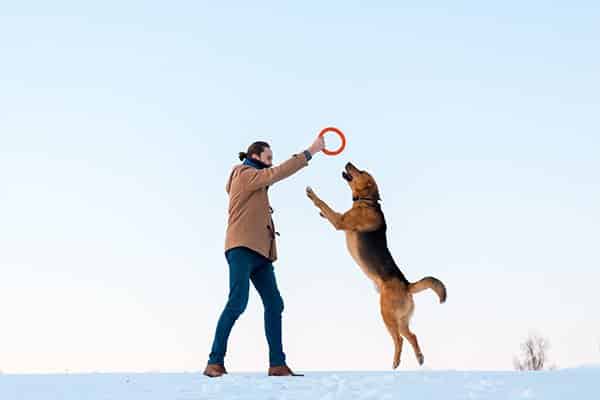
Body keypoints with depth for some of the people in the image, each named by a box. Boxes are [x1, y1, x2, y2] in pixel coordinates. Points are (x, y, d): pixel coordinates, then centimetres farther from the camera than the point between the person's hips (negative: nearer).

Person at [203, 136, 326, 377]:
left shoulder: (255, 182, 28)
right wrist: (310, 152, -14)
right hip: (242, 248, -10)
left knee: (274, 304, 2)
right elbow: (278, 173, -14)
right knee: (238, 302, -18)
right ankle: (215, 362, -14)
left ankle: (277, 364, 3)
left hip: (260, 252, 10)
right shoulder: (245, 174, -1)